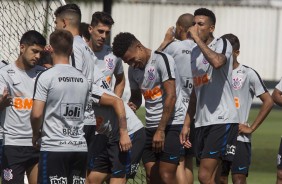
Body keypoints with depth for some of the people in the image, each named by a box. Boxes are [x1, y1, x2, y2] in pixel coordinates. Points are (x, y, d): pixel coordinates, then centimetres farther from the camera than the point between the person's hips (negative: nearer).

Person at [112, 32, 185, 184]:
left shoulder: (162, 60, -11)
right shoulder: (133, 69, 12)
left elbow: (171, 97, -15)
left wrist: (161, 130, -17)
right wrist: (130, 106, -2)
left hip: (170, 124, -7)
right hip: (150, 126, 7)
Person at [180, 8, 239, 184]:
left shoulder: (223, 44, -6)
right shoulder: (195, 53, 19)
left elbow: (217, 61, -31)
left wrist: (197, 39, -21)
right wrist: (187, 123, 24)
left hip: (222, 120, -8)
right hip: (202, 122, 8)